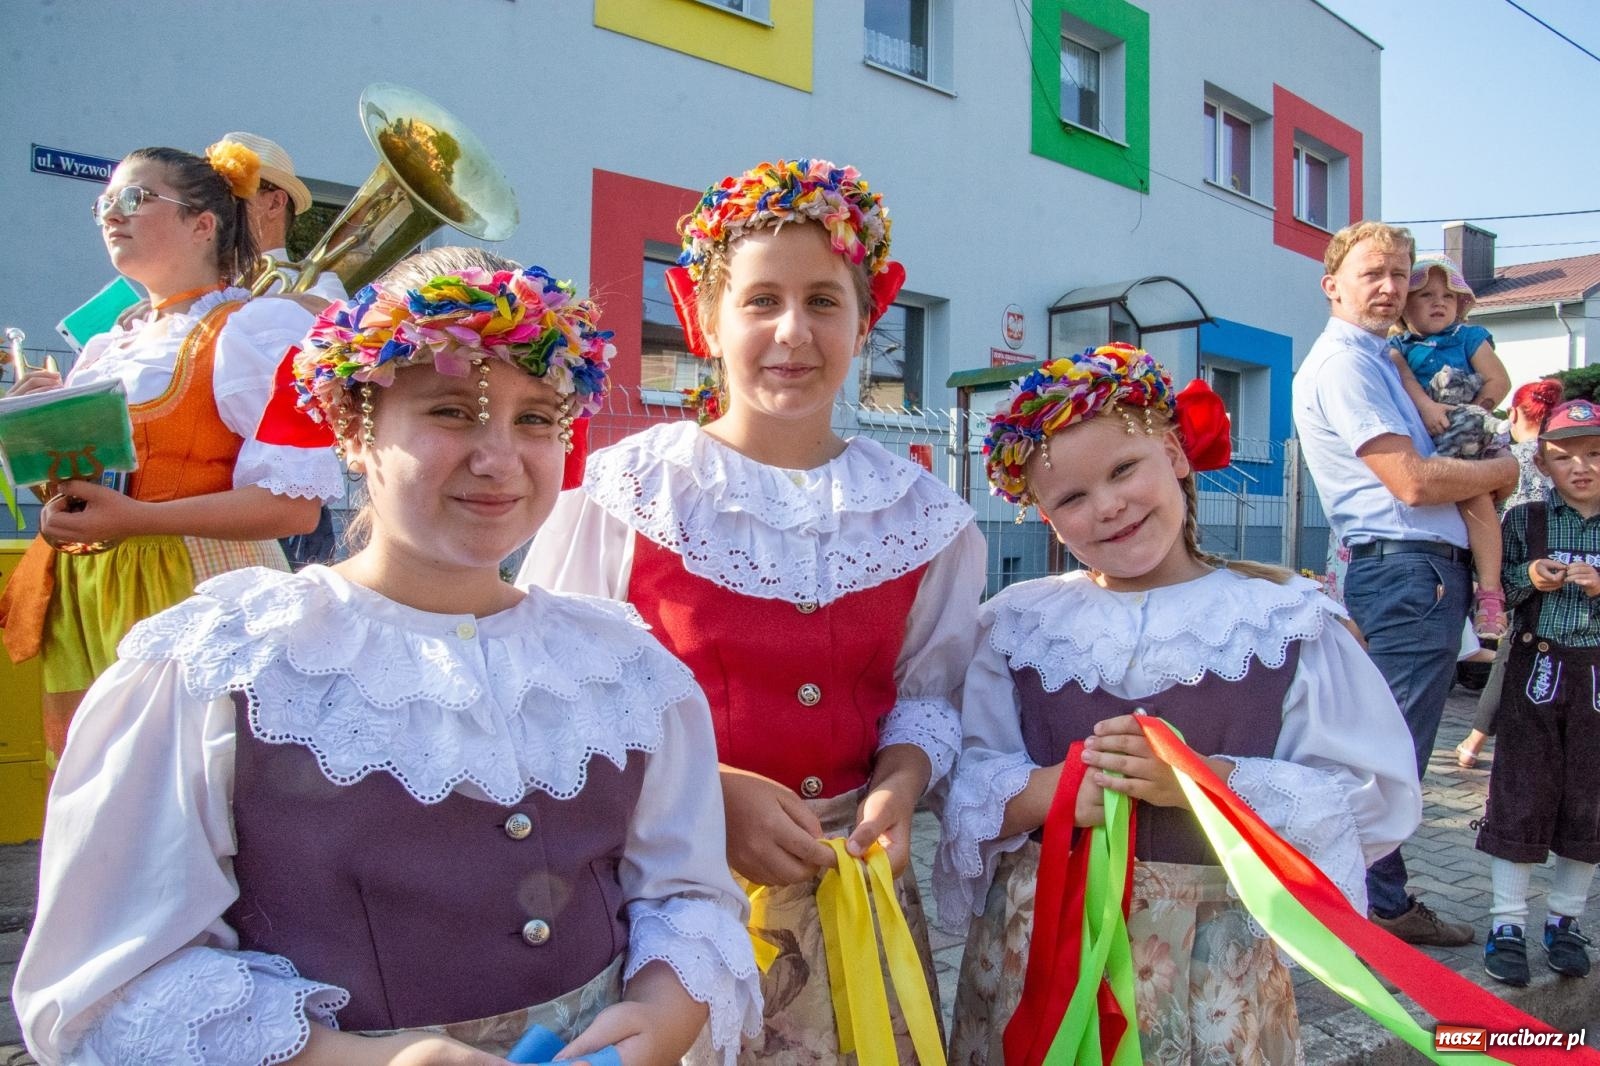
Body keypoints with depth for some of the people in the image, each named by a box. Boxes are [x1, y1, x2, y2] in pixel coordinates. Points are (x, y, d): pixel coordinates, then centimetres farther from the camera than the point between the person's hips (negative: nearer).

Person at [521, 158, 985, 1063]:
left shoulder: (920, 514, 3)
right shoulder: (625, 491, -8)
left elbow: (926, 693, 10)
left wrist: (898, 785, -10)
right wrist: (712, 796, -18)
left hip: (854, 880, 3)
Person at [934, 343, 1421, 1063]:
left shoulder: (1285, 620, -3)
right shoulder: (1020, 623, 2)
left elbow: (1375, 801, -7)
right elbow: (964, 784, 0)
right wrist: (1050, 789, -21)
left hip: (1217, 951, -1)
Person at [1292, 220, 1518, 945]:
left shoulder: (1376, 359, 21)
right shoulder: (1341, 363, -11)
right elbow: (1414, 482, -17)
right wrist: (1507, 468, -1)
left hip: (1427, 570, 10)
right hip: (1407, 568, -10)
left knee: (1394, 751, 15)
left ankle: (1383, 899, 27)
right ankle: (1379, 906, 7)